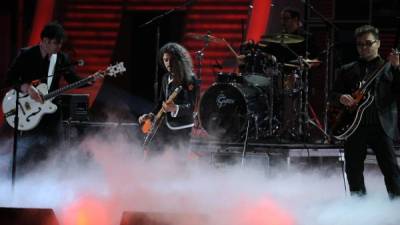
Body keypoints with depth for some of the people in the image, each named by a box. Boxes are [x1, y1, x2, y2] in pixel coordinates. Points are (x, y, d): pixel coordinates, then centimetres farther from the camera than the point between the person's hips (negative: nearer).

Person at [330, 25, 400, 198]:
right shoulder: (346, 71, 17)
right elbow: (333, 94, 13)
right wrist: (341, 98, -10)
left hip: (381, 126, -3)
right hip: (354, 126, 3)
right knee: (354, 170, 5)